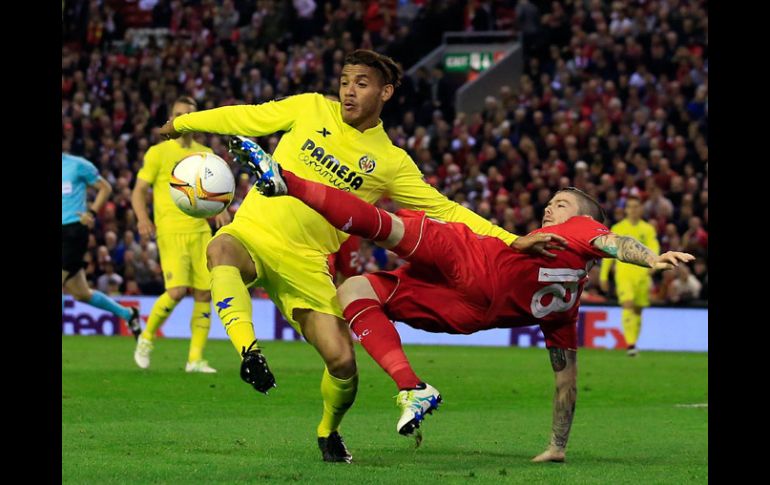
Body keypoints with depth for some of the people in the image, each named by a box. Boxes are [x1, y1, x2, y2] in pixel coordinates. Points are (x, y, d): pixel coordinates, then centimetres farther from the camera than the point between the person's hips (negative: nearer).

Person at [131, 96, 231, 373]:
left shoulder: (205, 154, 14)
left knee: (204, 293, -2)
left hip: (201, 230, 5)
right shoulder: (159, 152, 1)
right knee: (177, 291, -18)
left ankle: (195, 358, 4)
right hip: (170, 231, -5)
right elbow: (139, 191, 0)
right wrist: (143, 218, -18)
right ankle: (146, 337, 5)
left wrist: (219, 210, 1)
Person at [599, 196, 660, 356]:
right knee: (628, 305, -18)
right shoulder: (617, 228, 7)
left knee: (638, 310, 7)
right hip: (623, 273, -2)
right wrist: (603, 276, 11)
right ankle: (630, 344, -27)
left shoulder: (648, 229, 9)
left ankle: (634, 343, 20)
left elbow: (654, 248, -5)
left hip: (642, 274, 2)